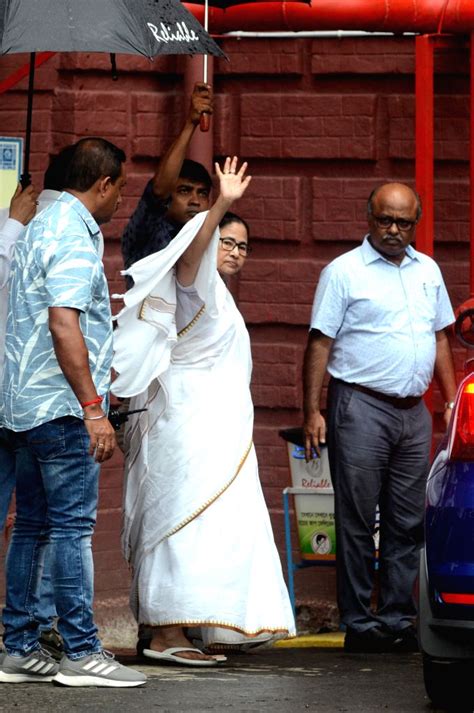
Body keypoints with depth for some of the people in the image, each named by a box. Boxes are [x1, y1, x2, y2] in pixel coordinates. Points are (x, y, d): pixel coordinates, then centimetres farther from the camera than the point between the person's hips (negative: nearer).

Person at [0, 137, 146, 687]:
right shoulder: (74, 236, -14)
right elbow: (63, 325, -23)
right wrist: (93, 407, -23)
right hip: (61, 405, -10)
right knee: (72, 526, -8)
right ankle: (81, 653, -8)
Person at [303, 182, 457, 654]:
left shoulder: (427, 271, 14)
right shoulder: (344, 272, -3)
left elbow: (440, 338, 22)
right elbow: (320, 344, -5)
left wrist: (451, 400, 13)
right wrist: (312, 411, -11)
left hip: (414, 413, 6)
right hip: (361, 407, -5)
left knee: (407, 524, 6)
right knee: (356, 523, -3)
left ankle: (397, 620, 11)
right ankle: (359, 624, 0)